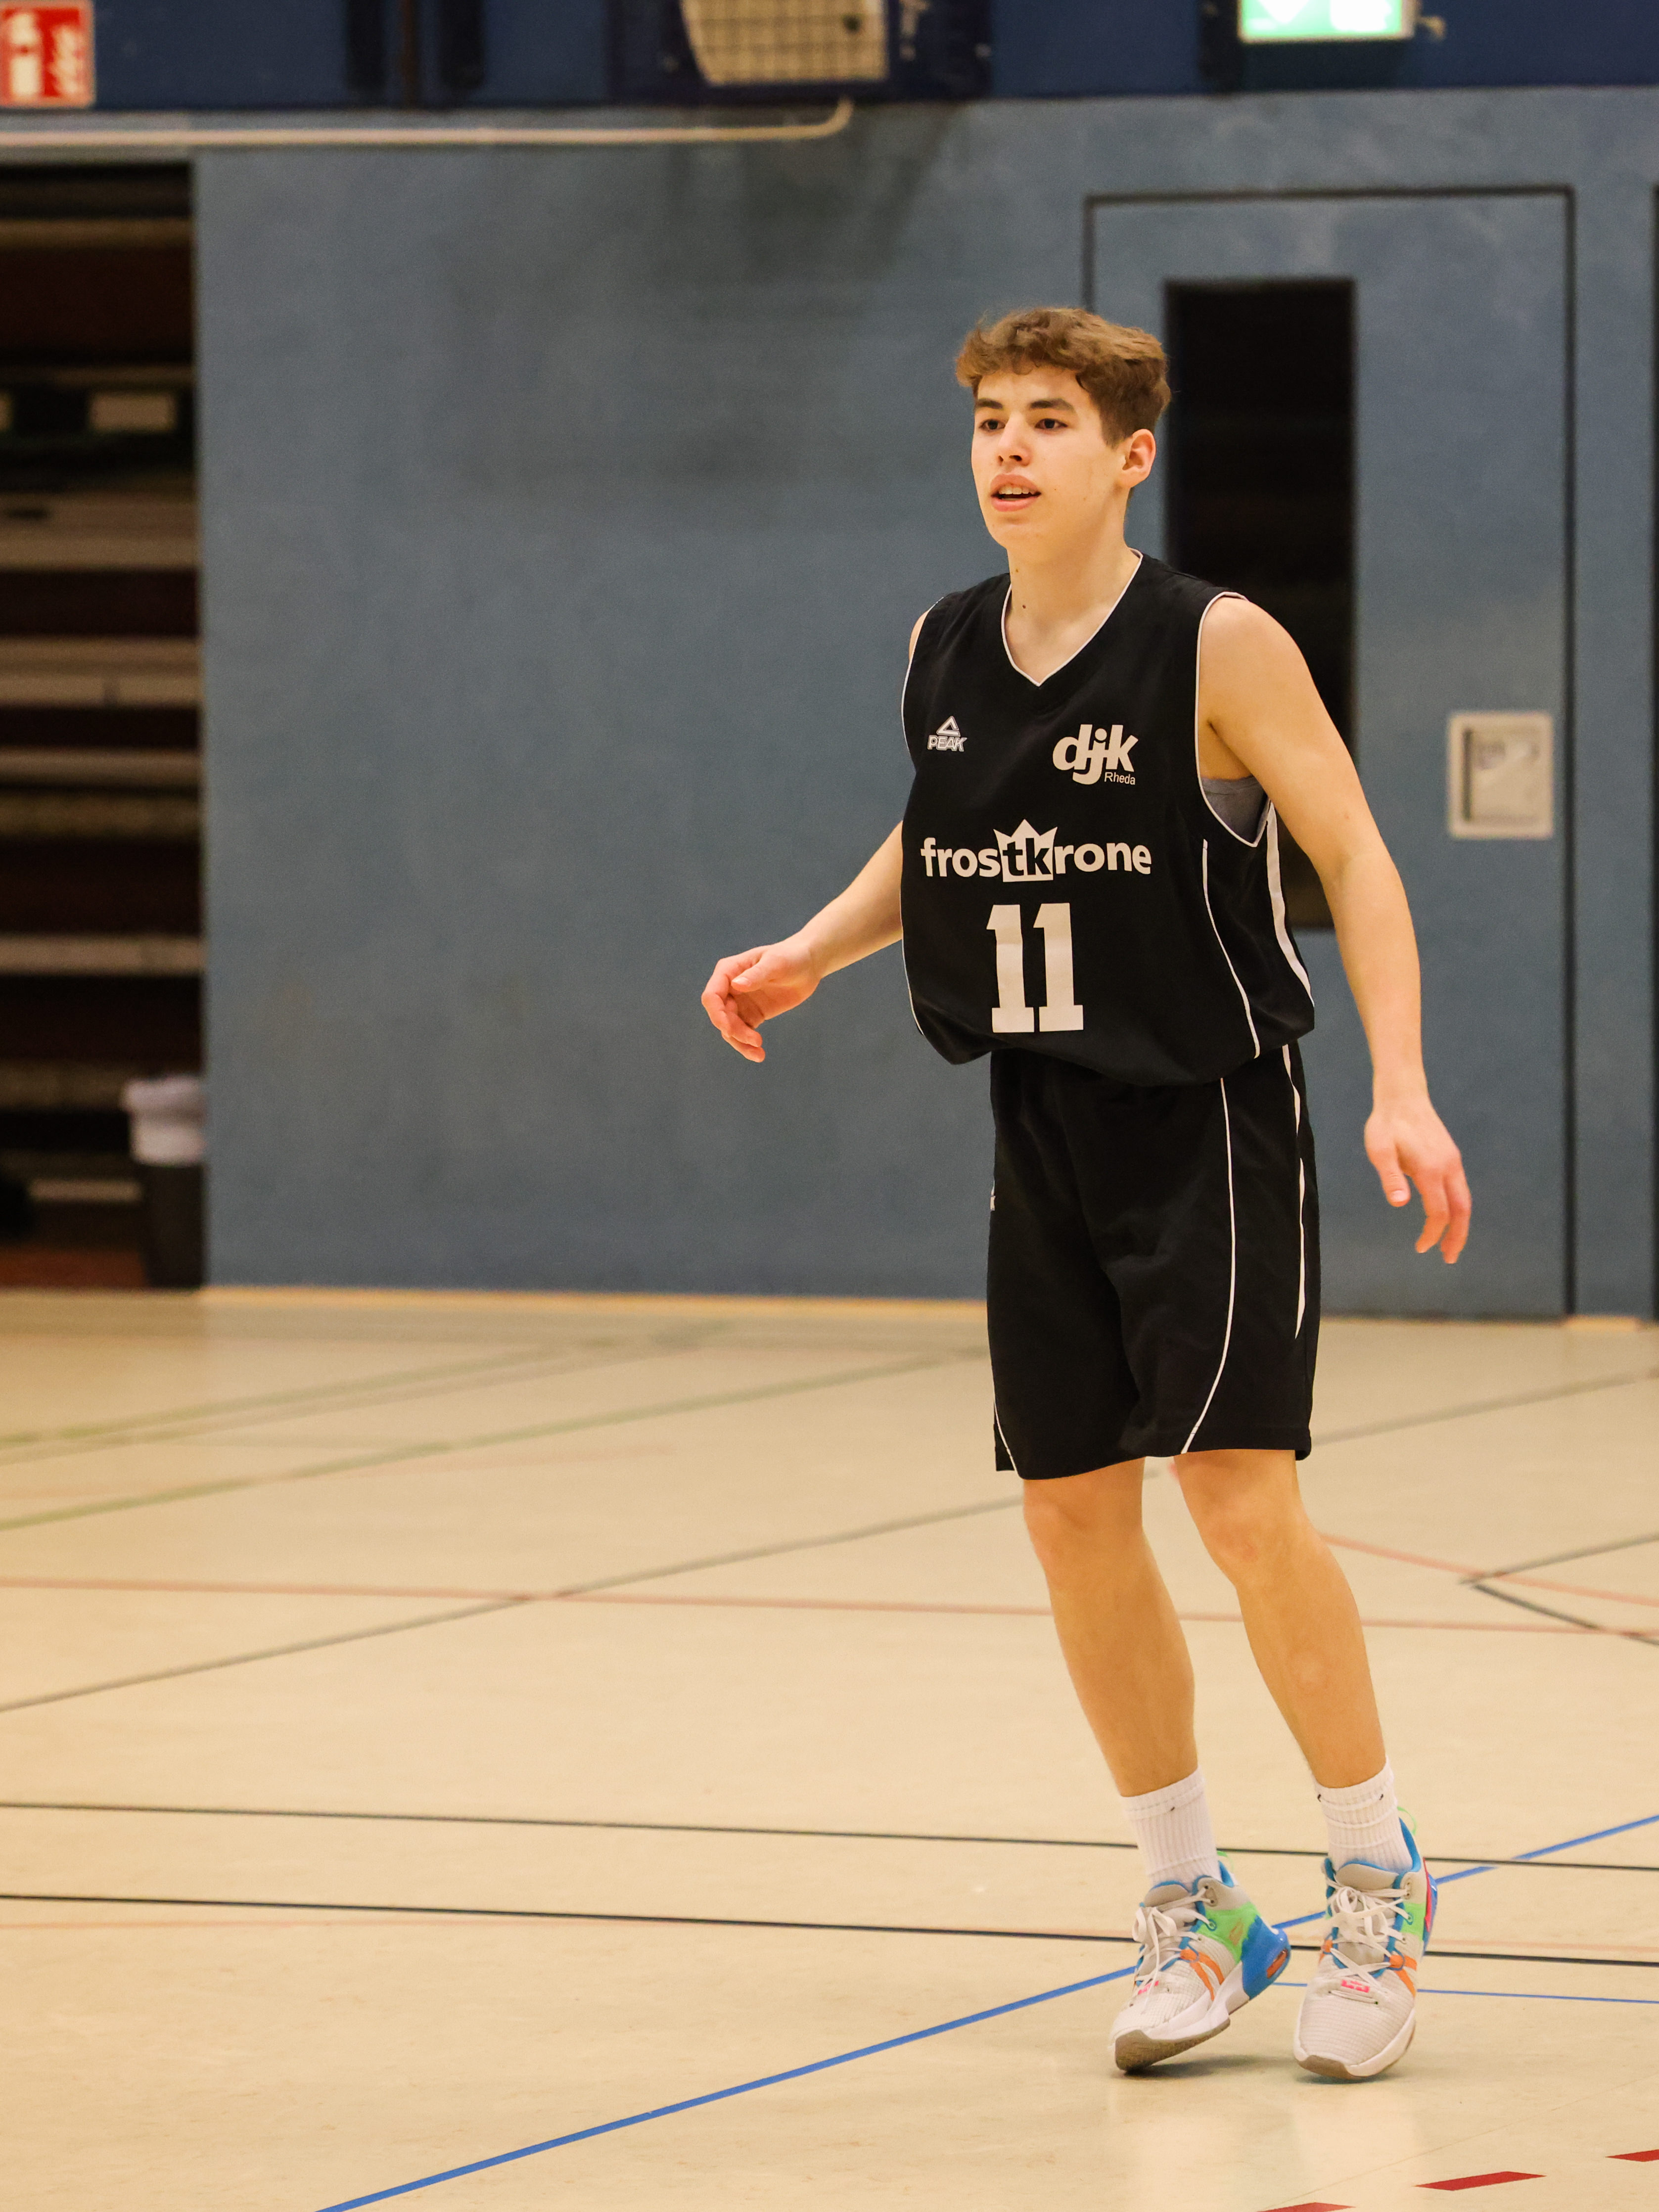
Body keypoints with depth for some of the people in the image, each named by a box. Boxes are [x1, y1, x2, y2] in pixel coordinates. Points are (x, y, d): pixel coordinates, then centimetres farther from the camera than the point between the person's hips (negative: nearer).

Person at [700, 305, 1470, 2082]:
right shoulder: (946, 652, 4)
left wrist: (1402, 1088, -20)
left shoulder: (1215, 648, -13)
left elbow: (1354, 857, -11)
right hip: (1044, 1131, 6)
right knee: (1073, 1517, 5)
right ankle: (1190, 1905, 19)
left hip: (1210, 1119, -6)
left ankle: (1378, 1883, 2)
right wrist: (808, 954, 7)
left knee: (1240, 1494, -13)